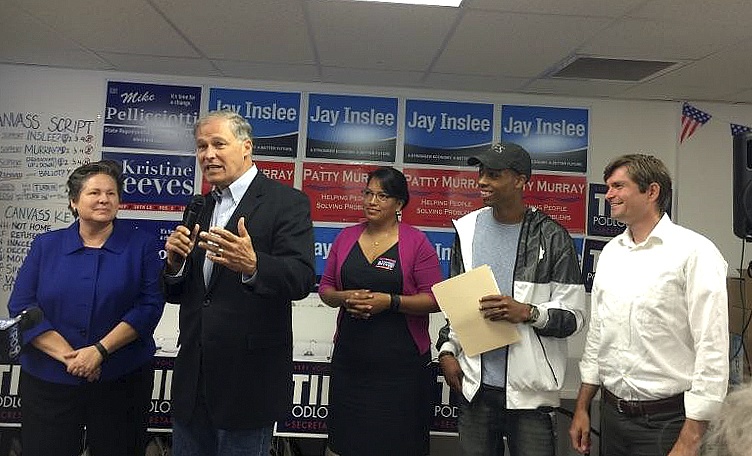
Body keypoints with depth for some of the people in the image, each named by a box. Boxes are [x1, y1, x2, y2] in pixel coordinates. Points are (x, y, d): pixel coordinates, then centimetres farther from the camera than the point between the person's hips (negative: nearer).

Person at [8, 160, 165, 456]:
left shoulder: (142, 245, 0)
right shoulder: (46, 245, 6)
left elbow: (150, 305, -8)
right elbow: (21, 308, -1)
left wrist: (100, 350, -16)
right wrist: (68, 356, -12)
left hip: (122, 379, -1)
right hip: (48, 380, 2)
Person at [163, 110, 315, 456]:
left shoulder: (287, 202, -9)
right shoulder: (199, 208, 11)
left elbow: (302, 279, -21)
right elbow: (178, 294, 11)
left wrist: (252, 265, -39)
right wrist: (176, 262, -11)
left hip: (248, 378, -6)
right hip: (192, 378, 6)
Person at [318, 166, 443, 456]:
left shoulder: (417, 242, -4)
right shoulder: (347, 237, 7)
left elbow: (434, 299, -7)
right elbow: (325, 289, 10)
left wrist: (390, 301, -19)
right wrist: (345, 298, -10)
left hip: (400, 359, -3)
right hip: (350, 354, 3)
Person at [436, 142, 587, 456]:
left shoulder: (551, 237, -6)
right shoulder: (467, 229, 7)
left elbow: (574, 315, -7)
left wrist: (528, 313, -23)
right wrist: (447, 350, 4)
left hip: (530, 390, -3)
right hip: (475, 384, 4)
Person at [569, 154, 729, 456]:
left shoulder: (695, 252, -13)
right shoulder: (610, 252, 7)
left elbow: (713, 351, -16)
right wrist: (582, 408, 12)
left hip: (667, 419, -6)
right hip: (612, 415, 6)